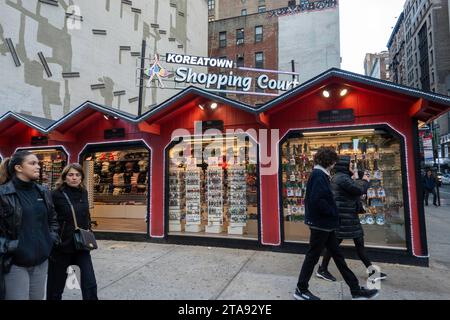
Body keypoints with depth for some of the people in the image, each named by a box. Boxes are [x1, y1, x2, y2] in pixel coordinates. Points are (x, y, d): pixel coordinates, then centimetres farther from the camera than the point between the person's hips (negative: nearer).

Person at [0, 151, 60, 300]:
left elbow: (53, 219, 16)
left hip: (41, 260, 5)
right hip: (15, 261, -5)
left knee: (38, 297, 16)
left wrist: (52, 239, 6)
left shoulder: (43, 192, 7)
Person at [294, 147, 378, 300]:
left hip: (325, 223, 10)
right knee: (312, 256, 2)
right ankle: (301, 290, 18)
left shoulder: (319, 174, 13)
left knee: (338, 256, 16)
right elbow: (317, 200, -28)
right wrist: (333, 213, -15)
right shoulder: (319, 175, -18)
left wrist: (332, 215, 10)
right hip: (320, 223, -10)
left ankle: (356, 290, 28)